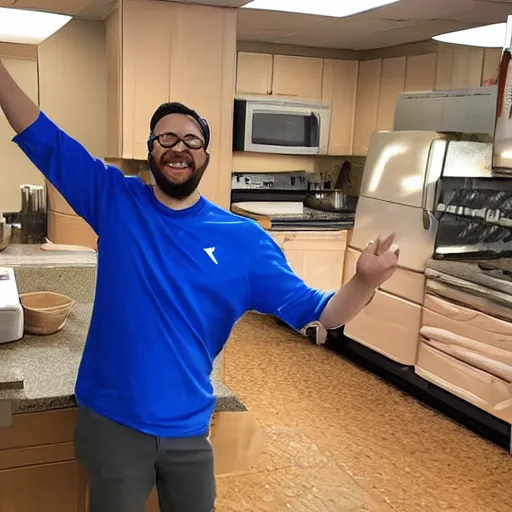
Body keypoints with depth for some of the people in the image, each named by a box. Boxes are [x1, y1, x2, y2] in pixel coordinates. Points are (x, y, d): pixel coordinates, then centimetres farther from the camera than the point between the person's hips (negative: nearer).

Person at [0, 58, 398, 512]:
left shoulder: (243, 239, -7)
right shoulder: (114, 201, -5)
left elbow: (310, 312, -9)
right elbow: (44, 139, -5)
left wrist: (365, 281, -28)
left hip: (188, 427, 1)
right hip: (111, 421, 0)